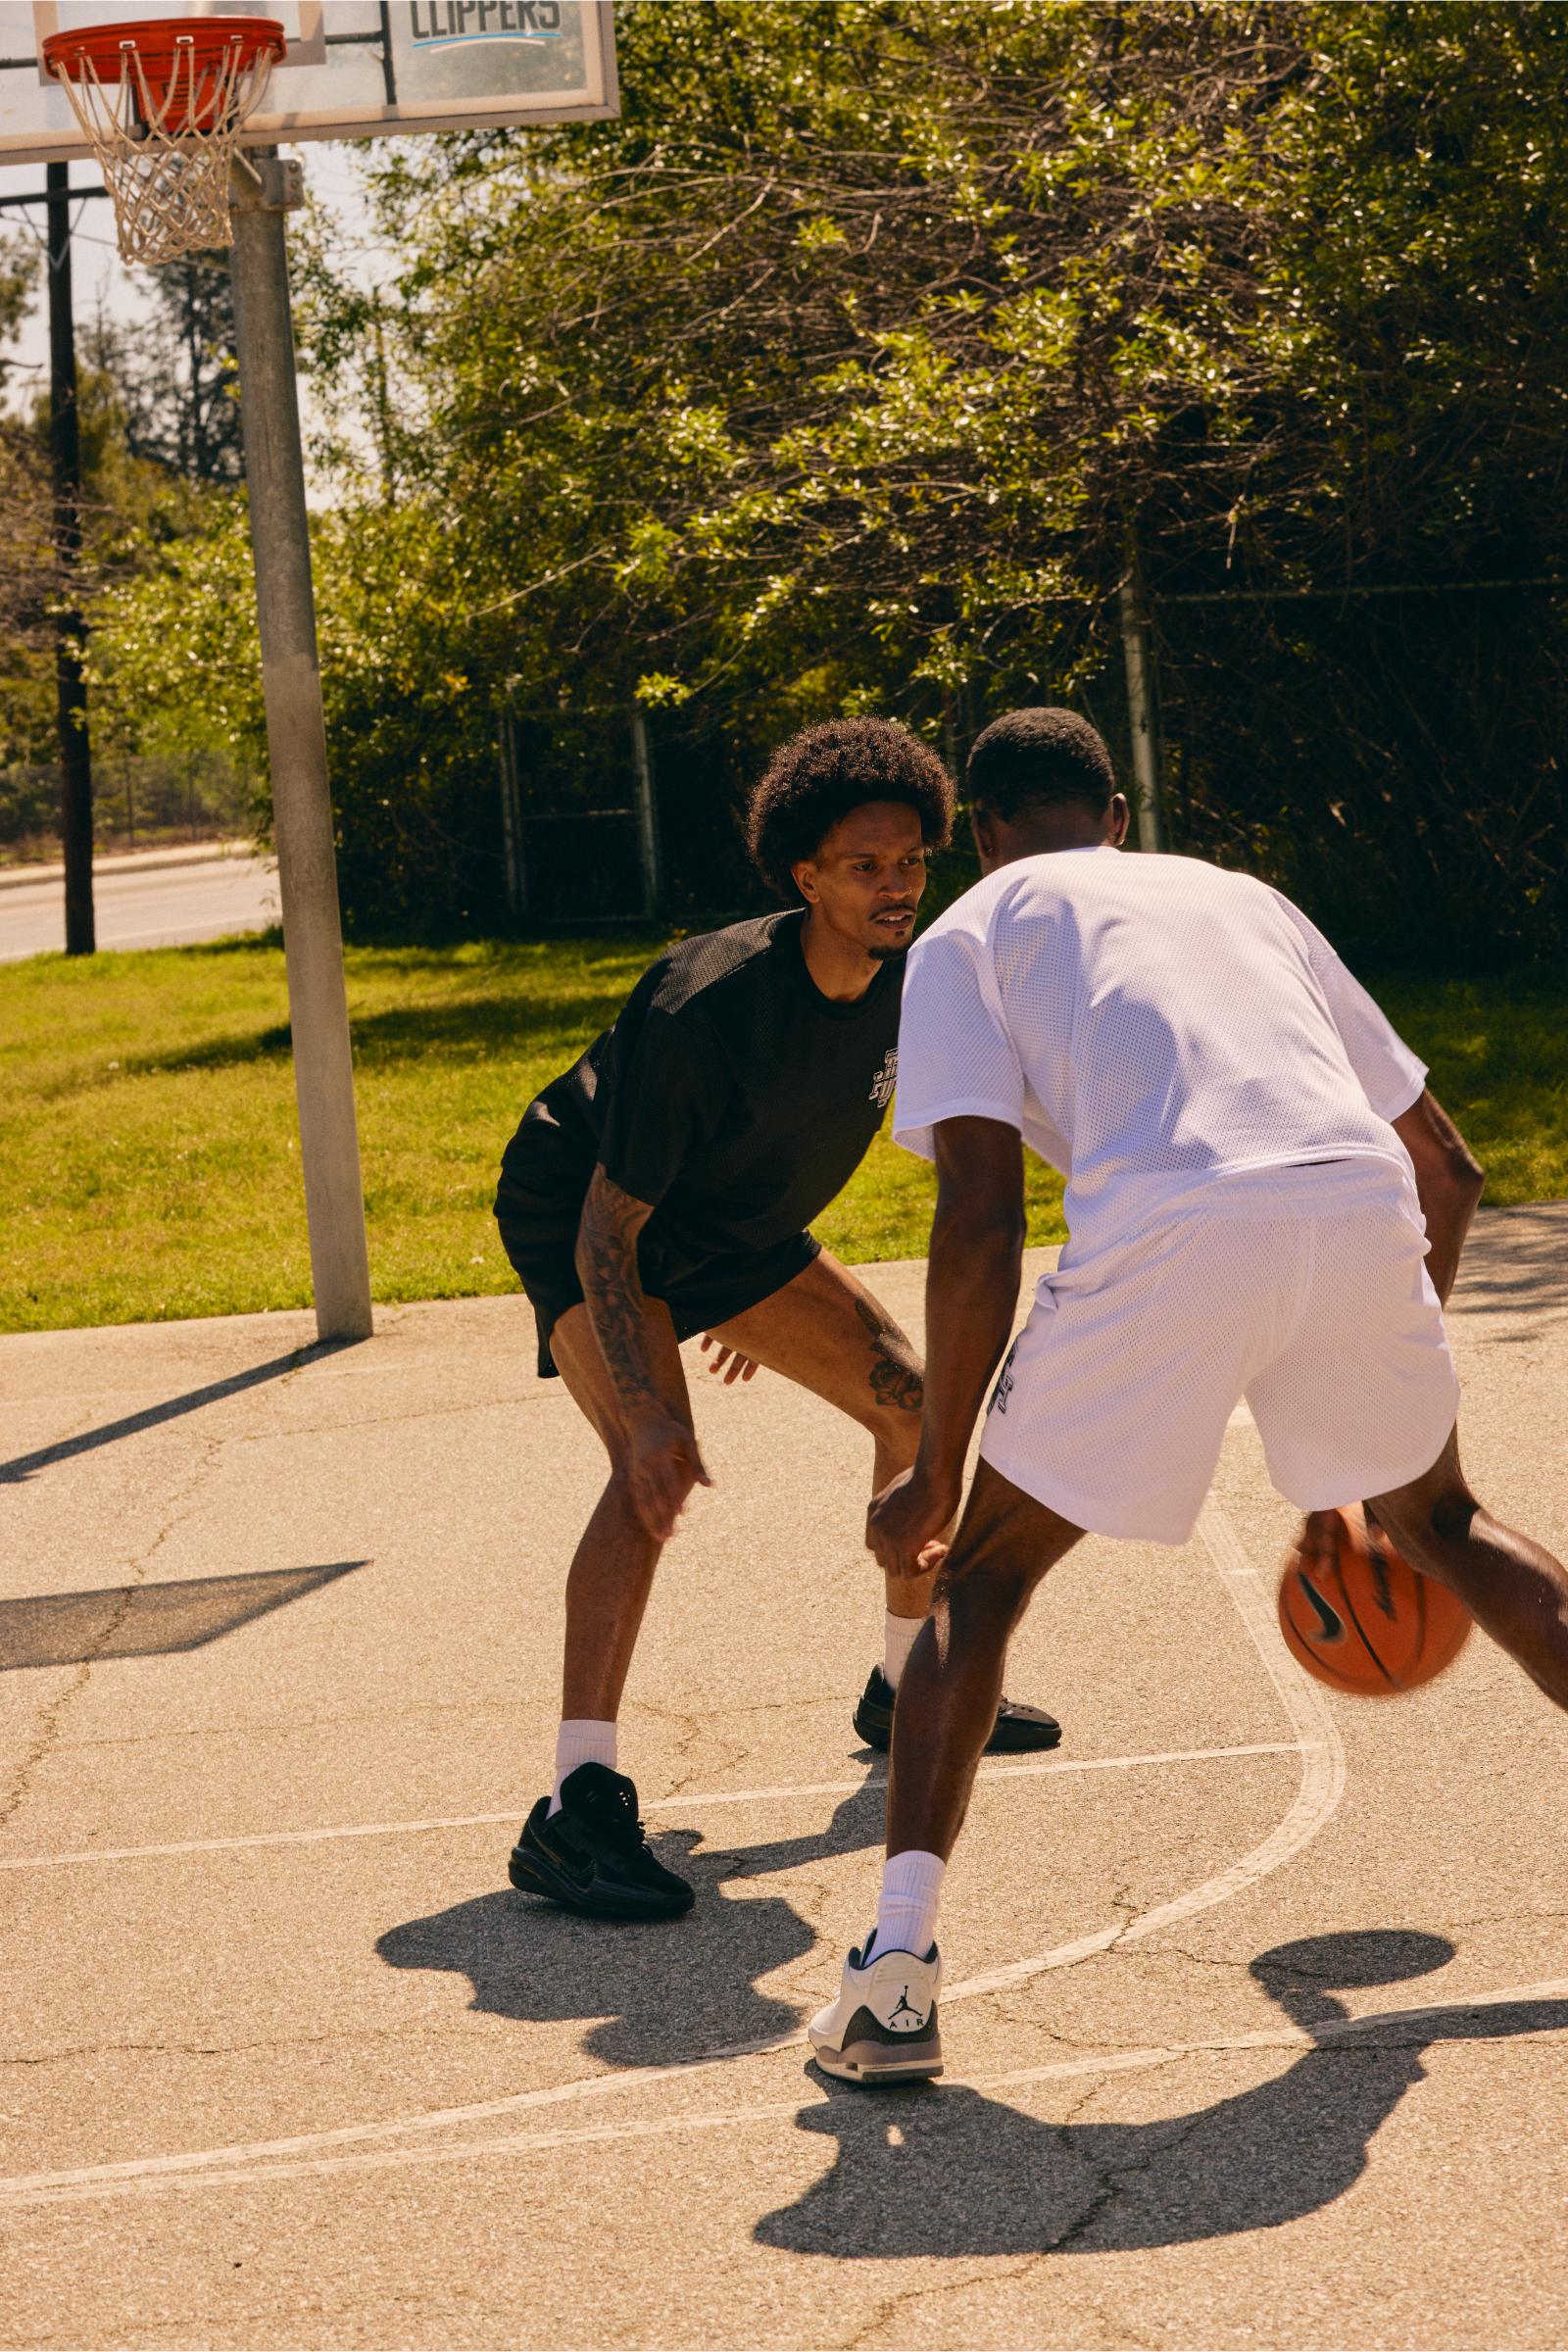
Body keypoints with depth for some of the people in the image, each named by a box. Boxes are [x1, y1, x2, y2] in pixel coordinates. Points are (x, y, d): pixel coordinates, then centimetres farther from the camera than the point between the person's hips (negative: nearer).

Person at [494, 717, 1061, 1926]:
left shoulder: (900, 978, -12)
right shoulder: (706, 1006, -36)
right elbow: (605, 1226, -33)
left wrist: (752, 1301, 16)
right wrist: (649, 1411, -42)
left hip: (726, 1225, 8)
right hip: (579, 1217, -8)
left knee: (912, 1403, 6)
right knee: (651, 1468, -30)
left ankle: (909, 1685, 29)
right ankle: (579, 1806, -35)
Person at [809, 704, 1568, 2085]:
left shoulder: (972, 932, 23)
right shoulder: (1244, 897, 35)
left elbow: (982, 1217, 7)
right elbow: (1449, 1167, 35)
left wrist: (936, 1477, 14)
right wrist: (1369, 1393, 45)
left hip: (1171, 1232, -4)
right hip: (1366, 1212, 4)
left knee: (984, 1575, 16)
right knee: (1439, 1521, 32)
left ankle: (896, 1971, 3)